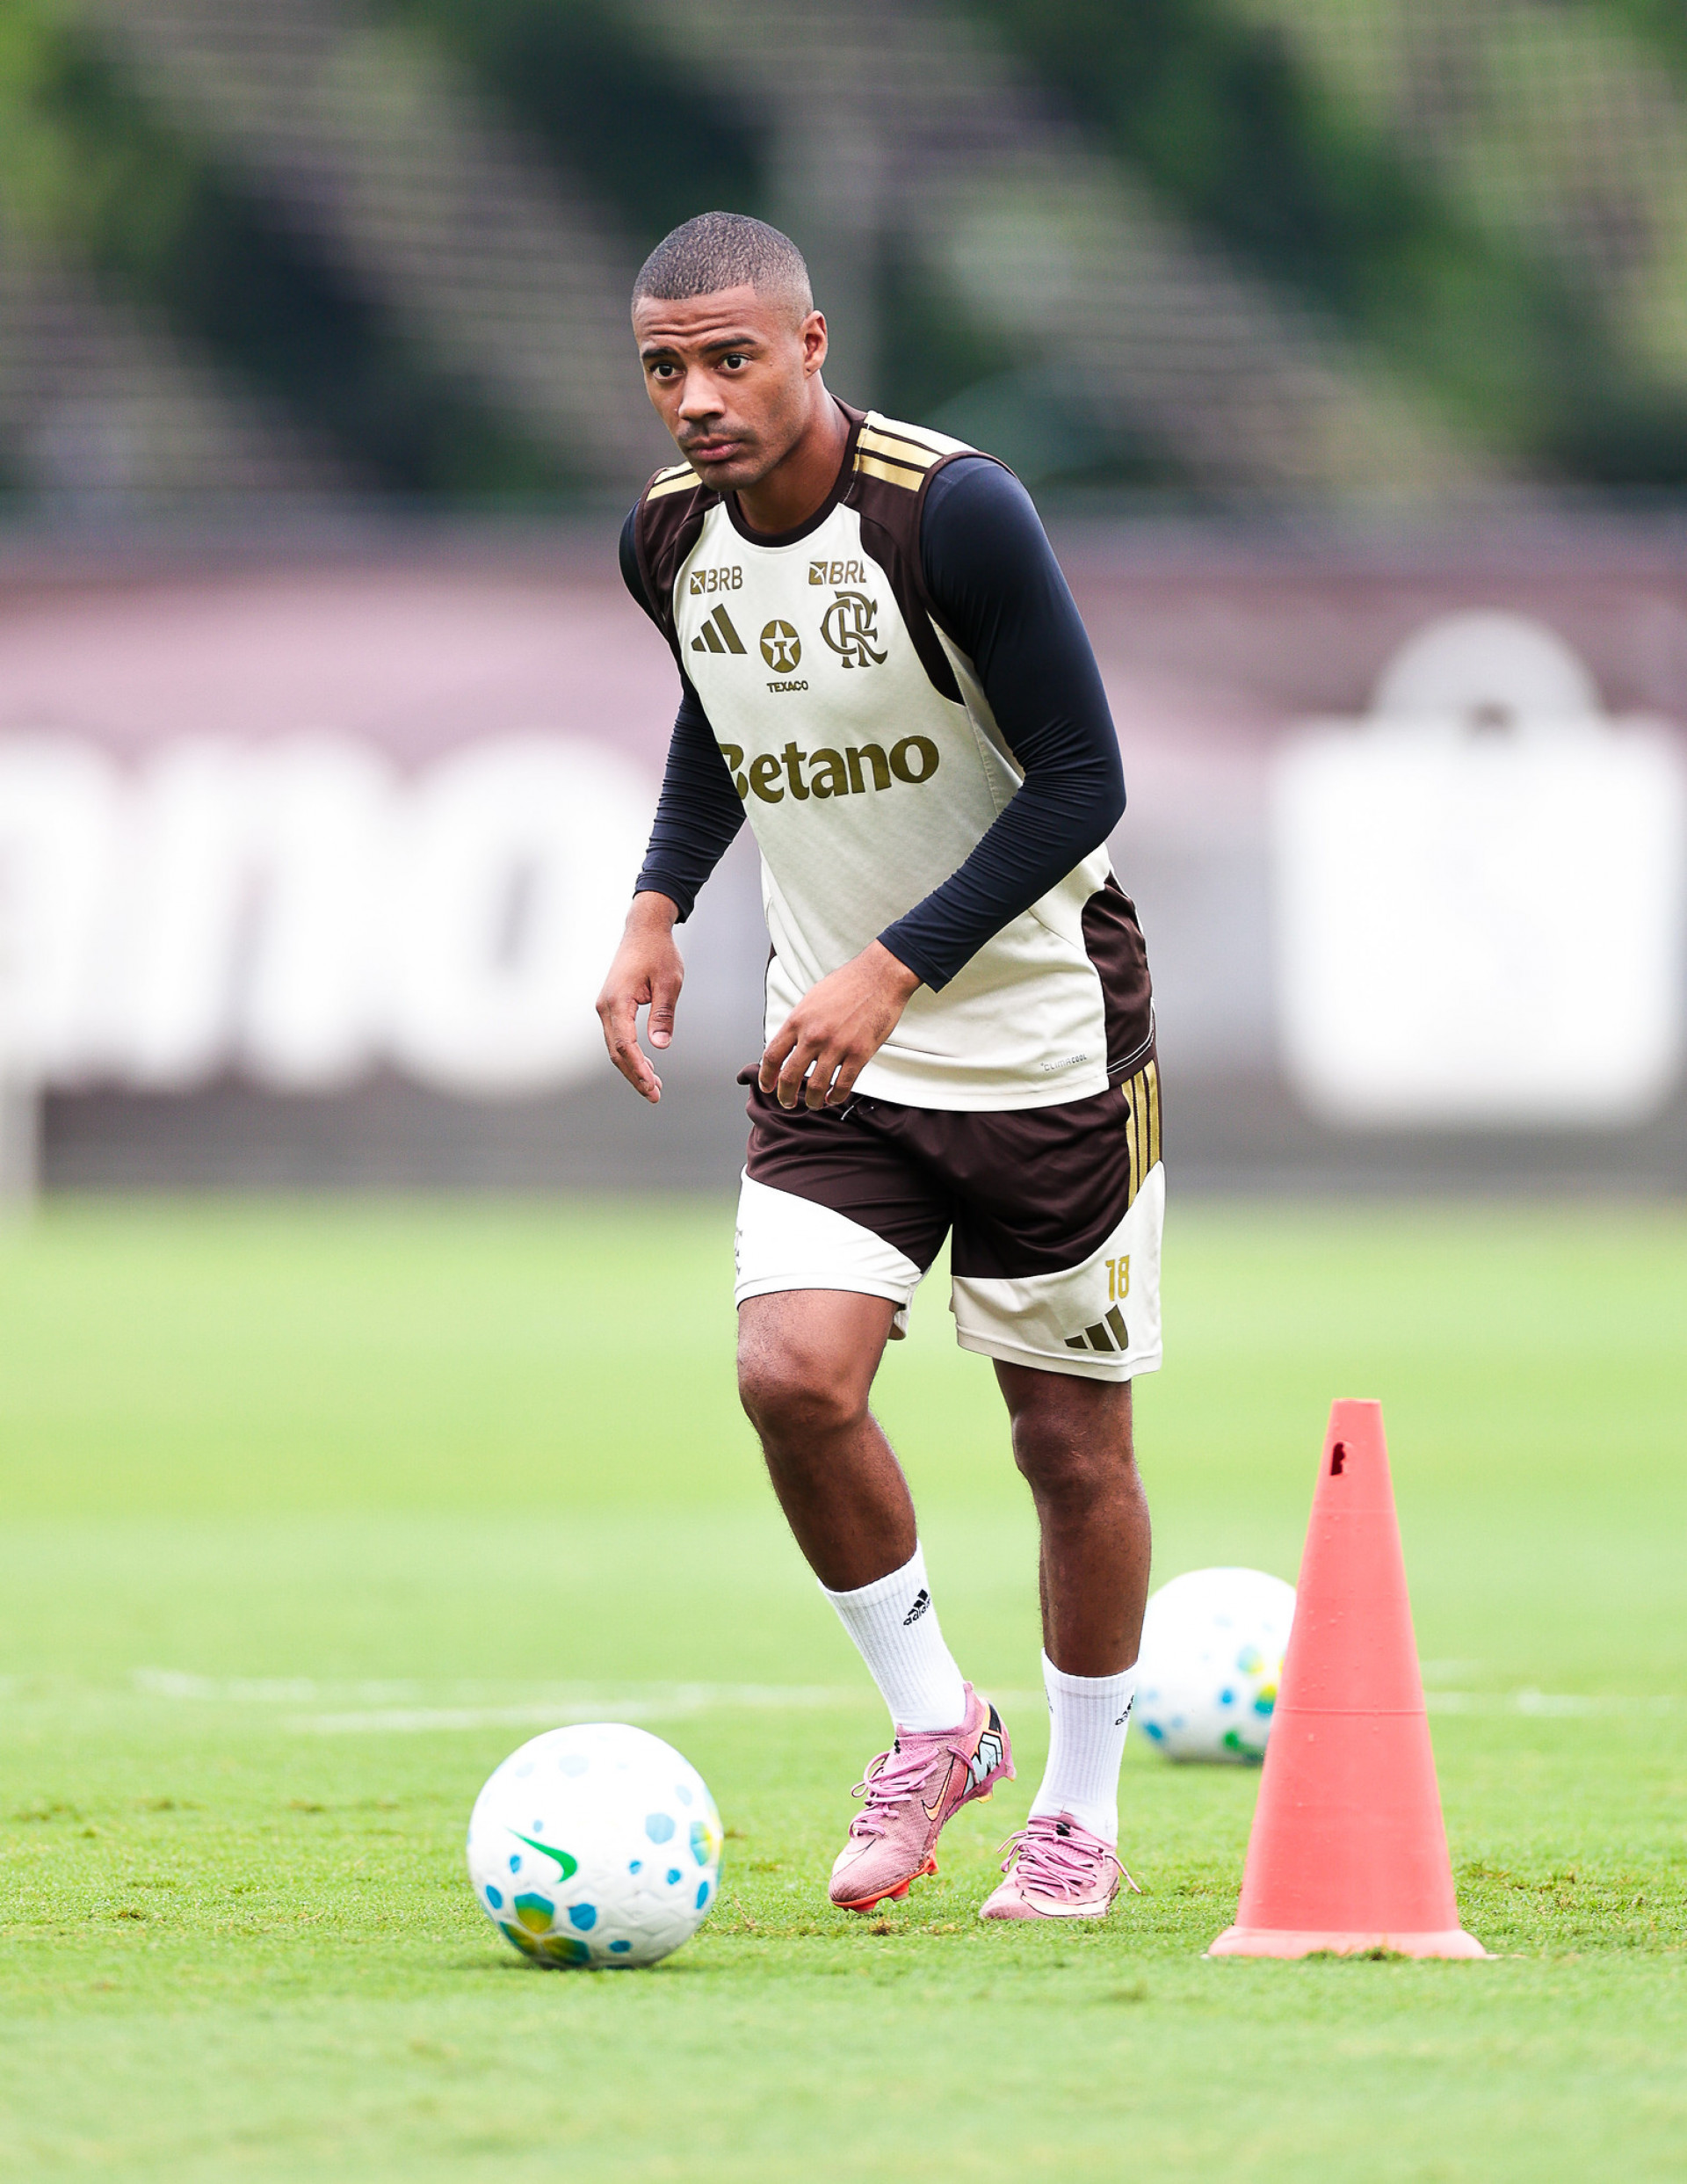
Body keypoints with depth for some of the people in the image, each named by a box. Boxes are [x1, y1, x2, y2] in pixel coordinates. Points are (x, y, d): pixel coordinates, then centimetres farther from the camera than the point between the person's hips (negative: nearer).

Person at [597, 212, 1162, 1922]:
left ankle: (1081, 1812, 24)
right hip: (833, 1046, 4)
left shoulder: (953, 512, -22)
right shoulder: (667, 537, -2)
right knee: (791, 1375, -17)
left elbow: (1080, 781, -19)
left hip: (1045, 1041, -4)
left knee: (1071, 1443, 4)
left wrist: (892, 972, -25)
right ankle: (930, 1722, 6)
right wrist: (657, 907, 4)